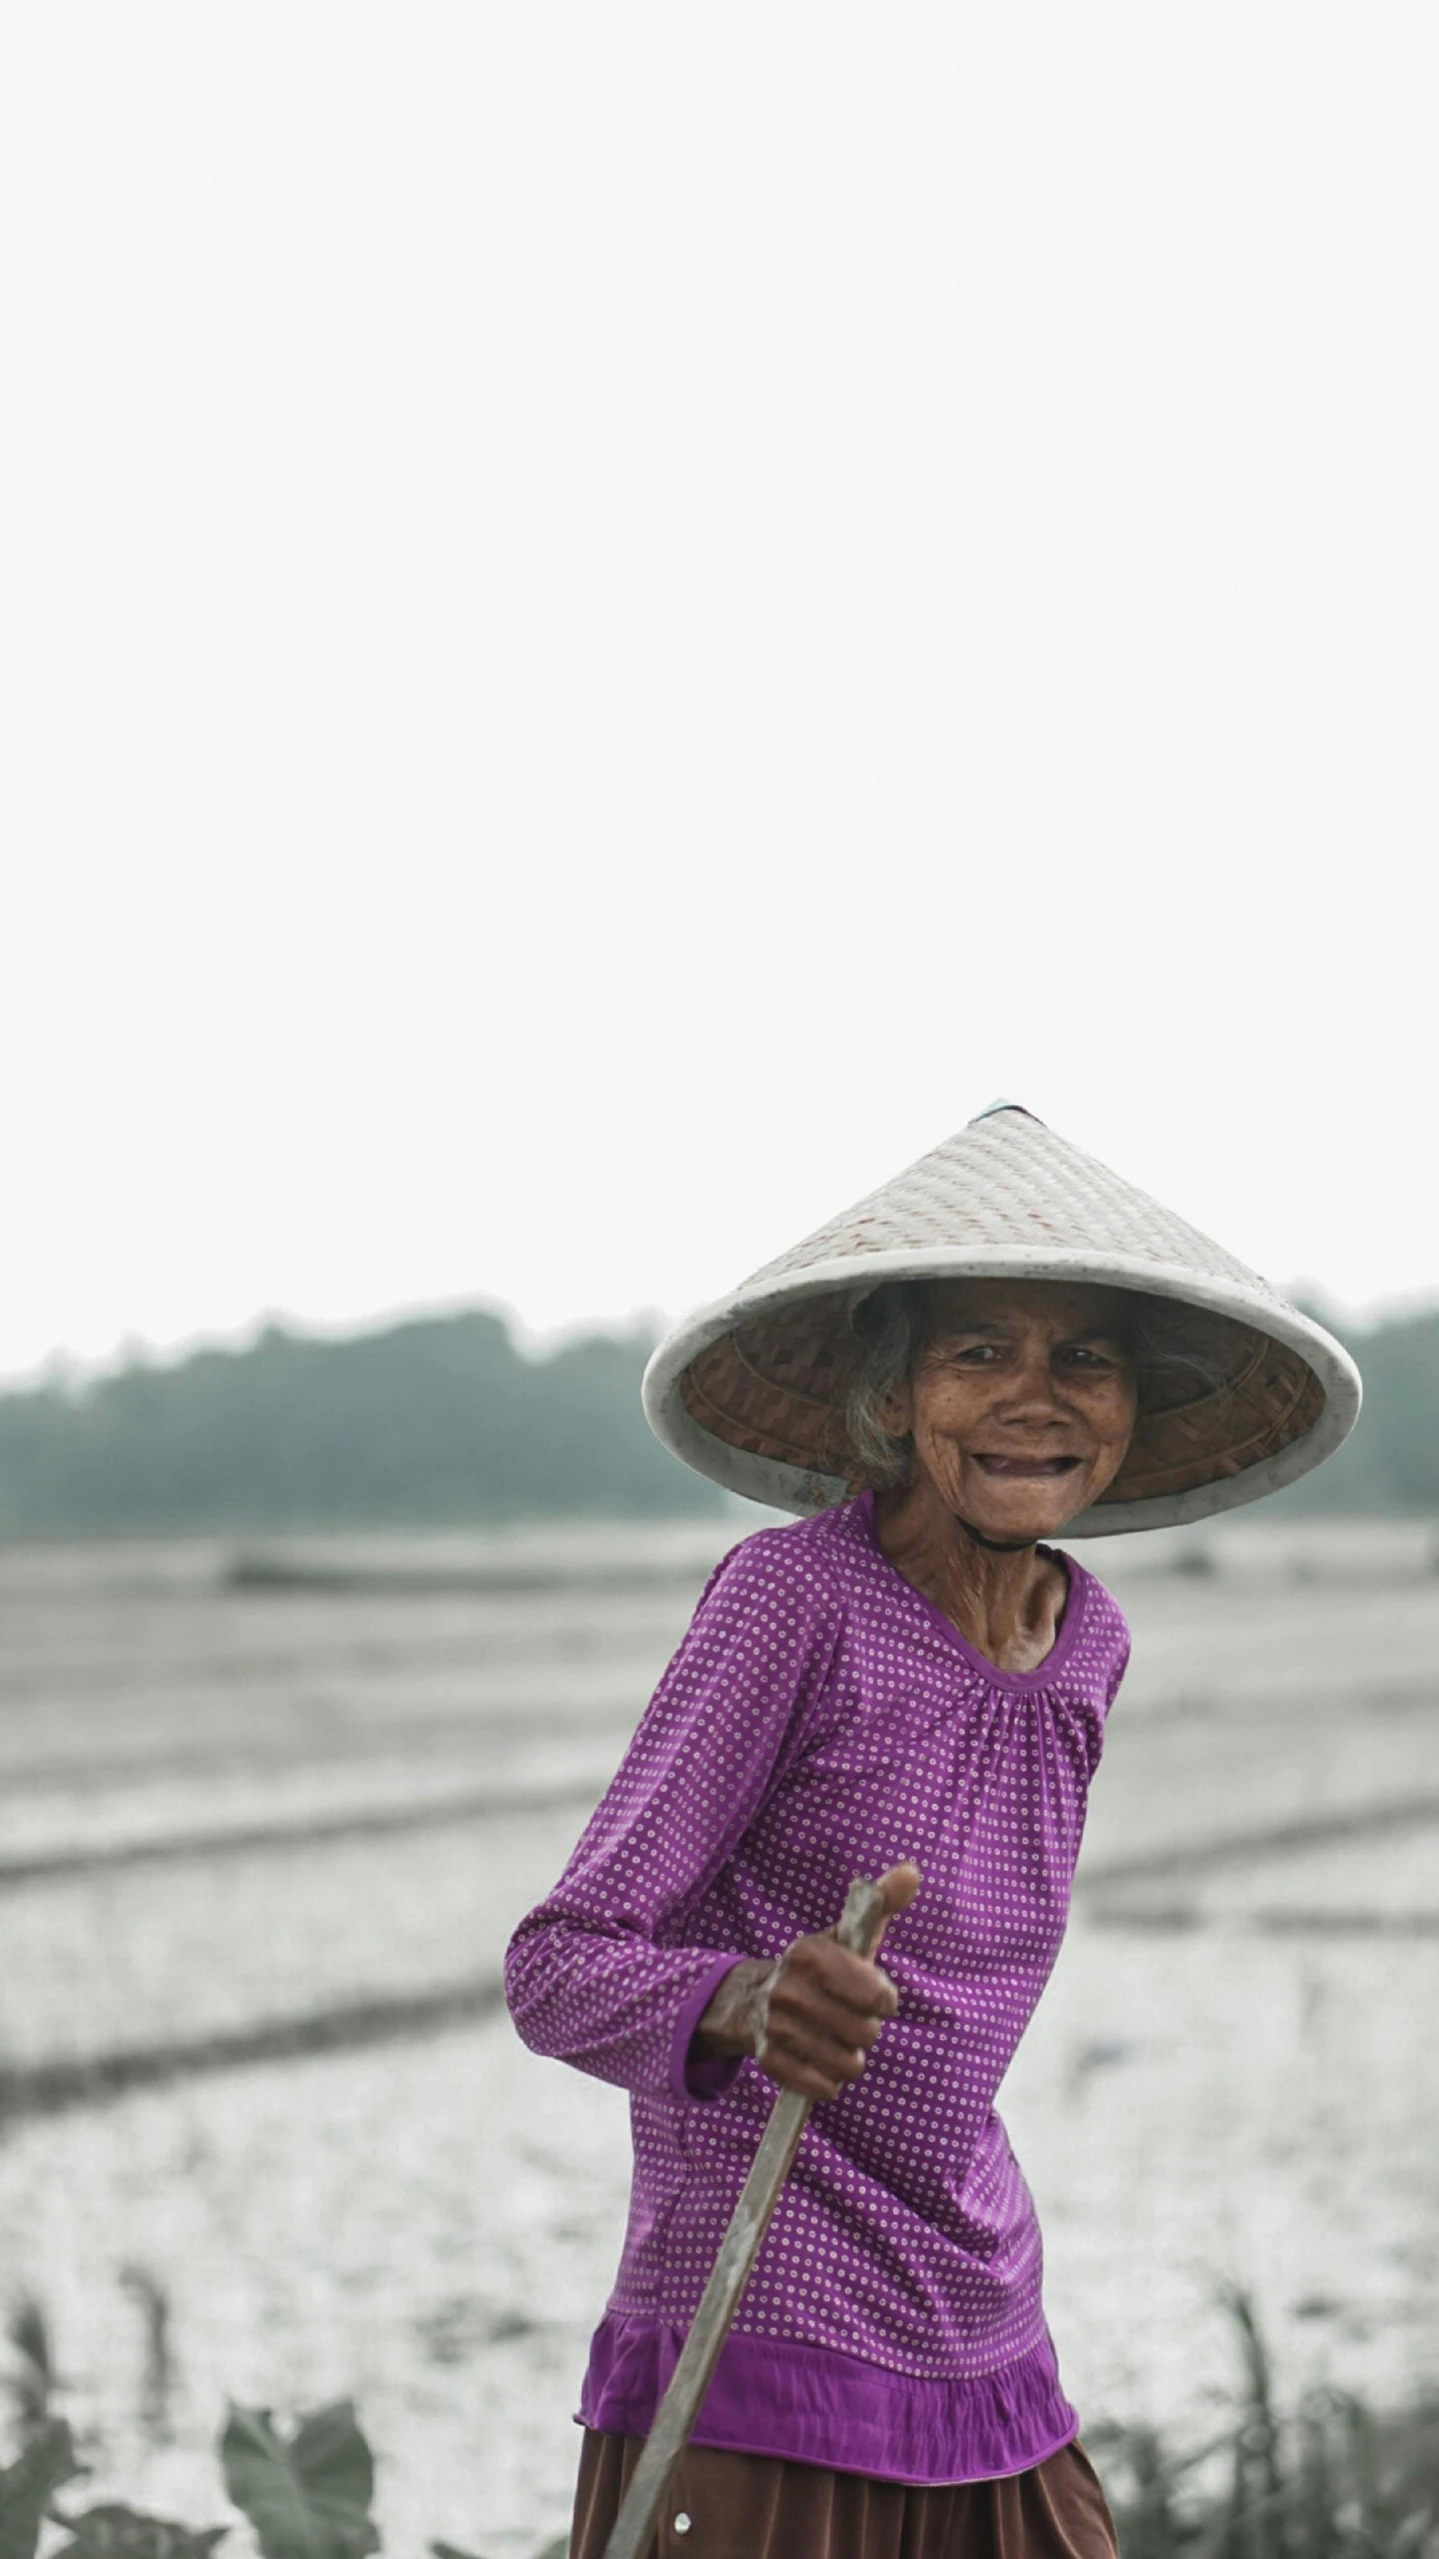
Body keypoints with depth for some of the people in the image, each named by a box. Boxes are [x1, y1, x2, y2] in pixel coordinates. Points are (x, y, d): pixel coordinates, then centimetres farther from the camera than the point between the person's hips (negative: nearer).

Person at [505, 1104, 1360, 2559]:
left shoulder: (1088, 1642, 7)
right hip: (760, 2361, -6)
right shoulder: (797, 1593, -11)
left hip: (983, 2372, 6)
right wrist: (748, 2004, -35)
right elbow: (558, 1969, -16)